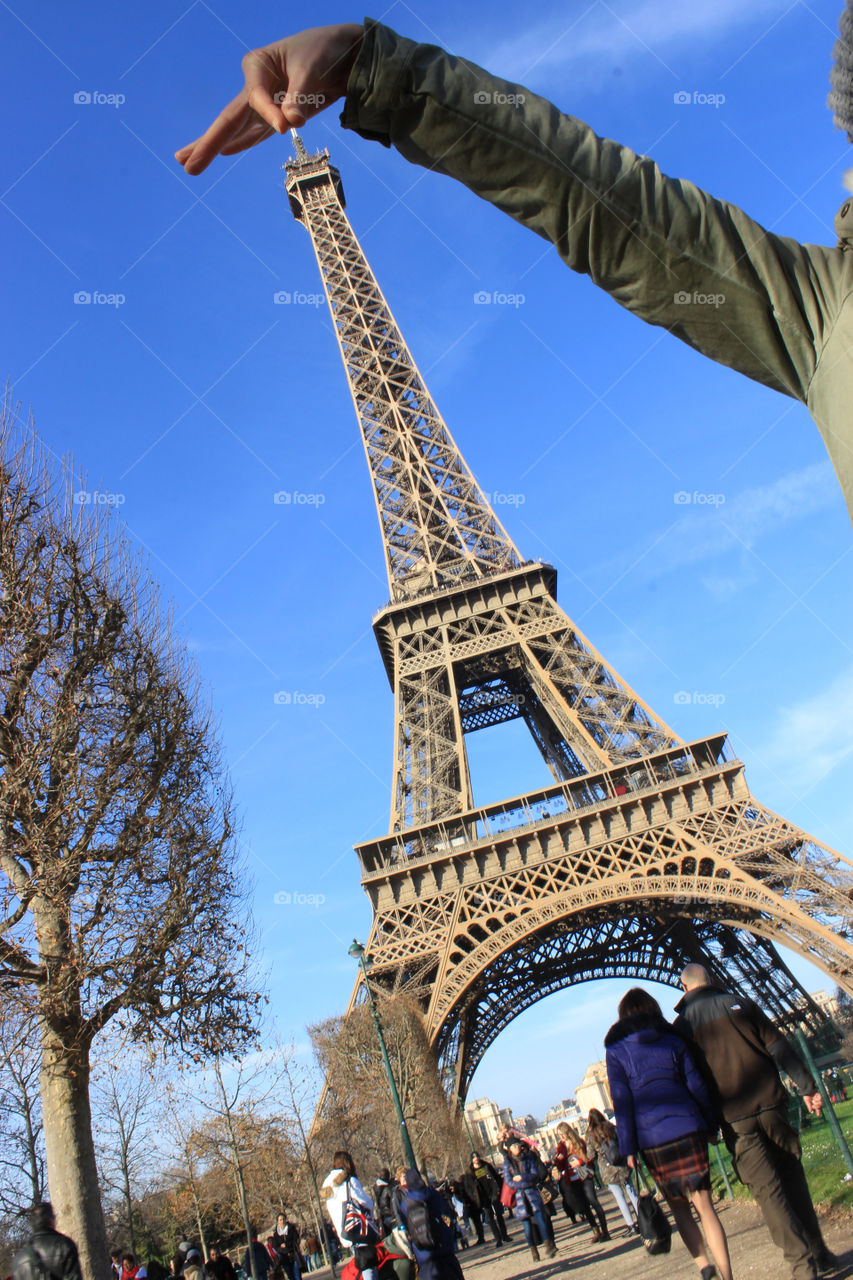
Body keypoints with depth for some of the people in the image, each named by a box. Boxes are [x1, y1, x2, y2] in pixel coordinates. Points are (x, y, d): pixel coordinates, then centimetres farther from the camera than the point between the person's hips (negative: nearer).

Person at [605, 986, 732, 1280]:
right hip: (687, 1127, 1)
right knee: (704, 1206, 3)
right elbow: (696, 1086, 7)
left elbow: (622, 1101, -3)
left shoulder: (616, 1051, 2)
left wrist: (628, 1148, -1)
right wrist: (712, 1124, 17)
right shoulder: (673, 1040, 7)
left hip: (651, 1138, -1)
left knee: (678, 1206, 16)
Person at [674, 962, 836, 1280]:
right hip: (771, 1104, 2)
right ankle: (819, 1254, 20)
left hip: (735, 1119, -2)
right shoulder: (739, 1003, 5)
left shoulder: (682, 1024, 1)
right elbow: (778, 1047, 3)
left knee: (767, 1190, 1)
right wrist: (807, 1086, 6)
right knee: (792, 1179, 15)